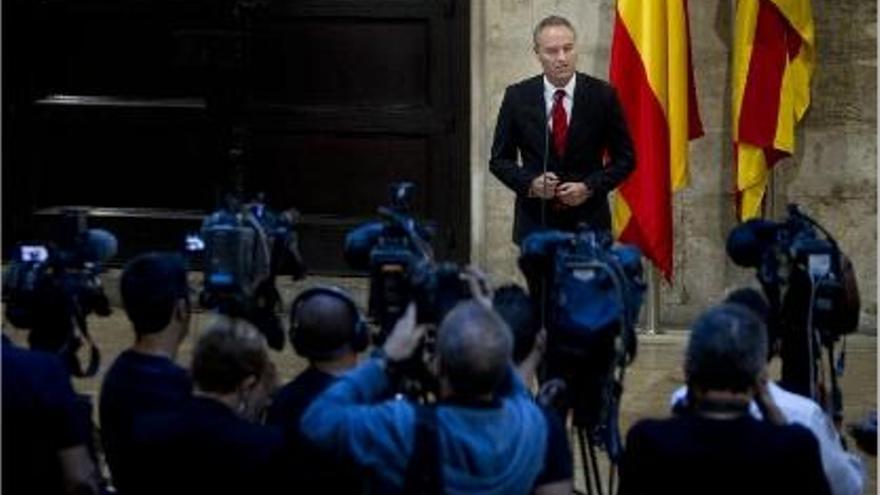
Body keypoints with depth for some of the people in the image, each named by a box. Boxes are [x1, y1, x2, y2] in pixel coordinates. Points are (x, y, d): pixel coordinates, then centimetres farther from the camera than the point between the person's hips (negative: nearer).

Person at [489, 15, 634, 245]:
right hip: (535, 222, 0)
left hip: (588, 223, 0)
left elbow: (625, 158, 4)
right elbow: (499, 159, 7)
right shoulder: (517, 96, 1)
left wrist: (589, 187, -11)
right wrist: (530, 182, -11)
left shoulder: (602, 95, -1)